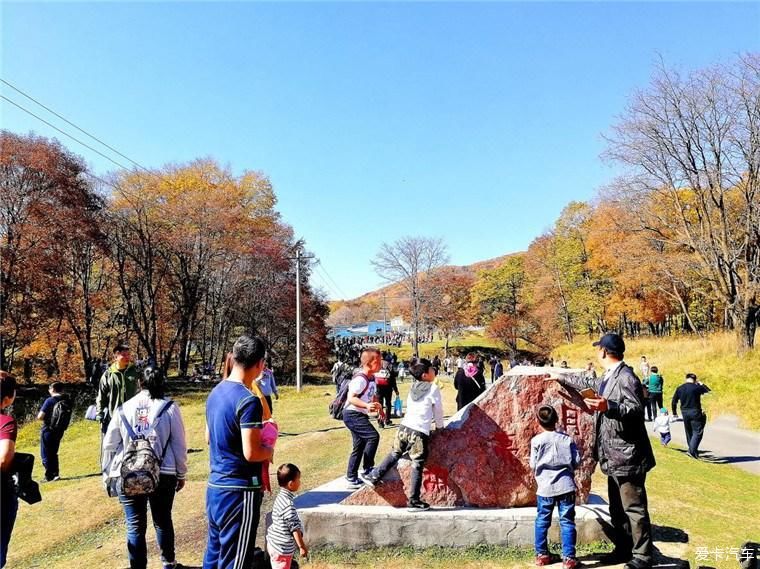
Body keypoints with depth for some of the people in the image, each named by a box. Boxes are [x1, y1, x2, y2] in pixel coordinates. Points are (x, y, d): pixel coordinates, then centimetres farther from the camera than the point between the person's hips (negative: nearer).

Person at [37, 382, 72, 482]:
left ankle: (50, 475, 4)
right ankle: (55, 473, 20)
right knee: (53, 453, 20)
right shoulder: (68, 401, 0)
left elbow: (40, 417, -16)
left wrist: (46, 417, 4)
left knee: (45, 454, 6)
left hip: (48, 431, -6)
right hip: (59, 431, 6)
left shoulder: (49, 401, -15)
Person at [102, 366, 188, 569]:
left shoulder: (124, 408, 2)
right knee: (163, 520, 18)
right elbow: (179, 445, -2)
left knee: (135, 525, 9)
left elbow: (109, 444, 7)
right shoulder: (169, 407, -4)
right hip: (163, 475, 0)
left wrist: (110, 472, 19)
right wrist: (181, 474, 9)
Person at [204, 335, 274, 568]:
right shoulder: (249, 400, -21)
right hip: (239, 491, -8)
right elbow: (251, 453, -22)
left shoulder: (215, 392, 6)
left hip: (214, 486, 9)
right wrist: (269, 451, -3)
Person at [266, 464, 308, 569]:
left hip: (275, 543, 10)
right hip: (282, 548, -10)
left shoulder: (281, 497, 5)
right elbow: (295, 528, -21)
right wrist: (302, 546, -15)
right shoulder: (288, 504, -24)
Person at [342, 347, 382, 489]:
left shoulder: (372, 378, 8)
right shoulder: (360, 378, -22)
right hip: (352, 414, -10)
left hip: (361, 415, 10)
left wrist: (377, 406, 9)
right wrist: (367, 405, -41)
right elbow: (351, 398, -29)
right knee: (373, 436, -20)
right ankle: (368, 470, -6)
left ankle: (351, 478, 23)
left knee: (359, 447, 14)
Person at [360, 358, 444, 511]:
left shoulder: (413, 387, 14)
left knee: (394, 455, 23)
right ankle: (414, 501, 6)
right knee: (417, 466, 1)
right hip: (420, 433, -6)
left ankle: (374, 477, 26)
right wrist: (439, 426, 25)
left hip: (404, 427, 6)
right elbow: (438, 410, 6)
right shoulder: (433, 388, -4)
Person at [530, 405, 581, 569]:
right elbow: (577, 461, 1)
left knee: (542, 521, 13)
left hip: (545, 487, 0)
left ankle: (541, 555, 21)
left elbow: (533, 465, -3)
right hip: (566, 486, 1)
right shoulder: (567, 439, 0)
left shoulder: (537, 440, -6)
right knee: (567, 522, 6)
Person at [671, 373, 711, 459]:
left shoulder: (679, 388, 4)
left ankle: (692, 450, 25)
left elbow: (673, 402, 8)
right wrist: (701, 384, 21)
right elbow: (708, 391, 8)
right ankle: (692, 450, -14)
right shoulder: (696, 387, -9)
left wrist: (674, 413, 19)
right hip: (695, 412, -5)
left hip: (684, 413, 5)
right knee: (697, 432, -2)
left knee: (689, 432, 17)